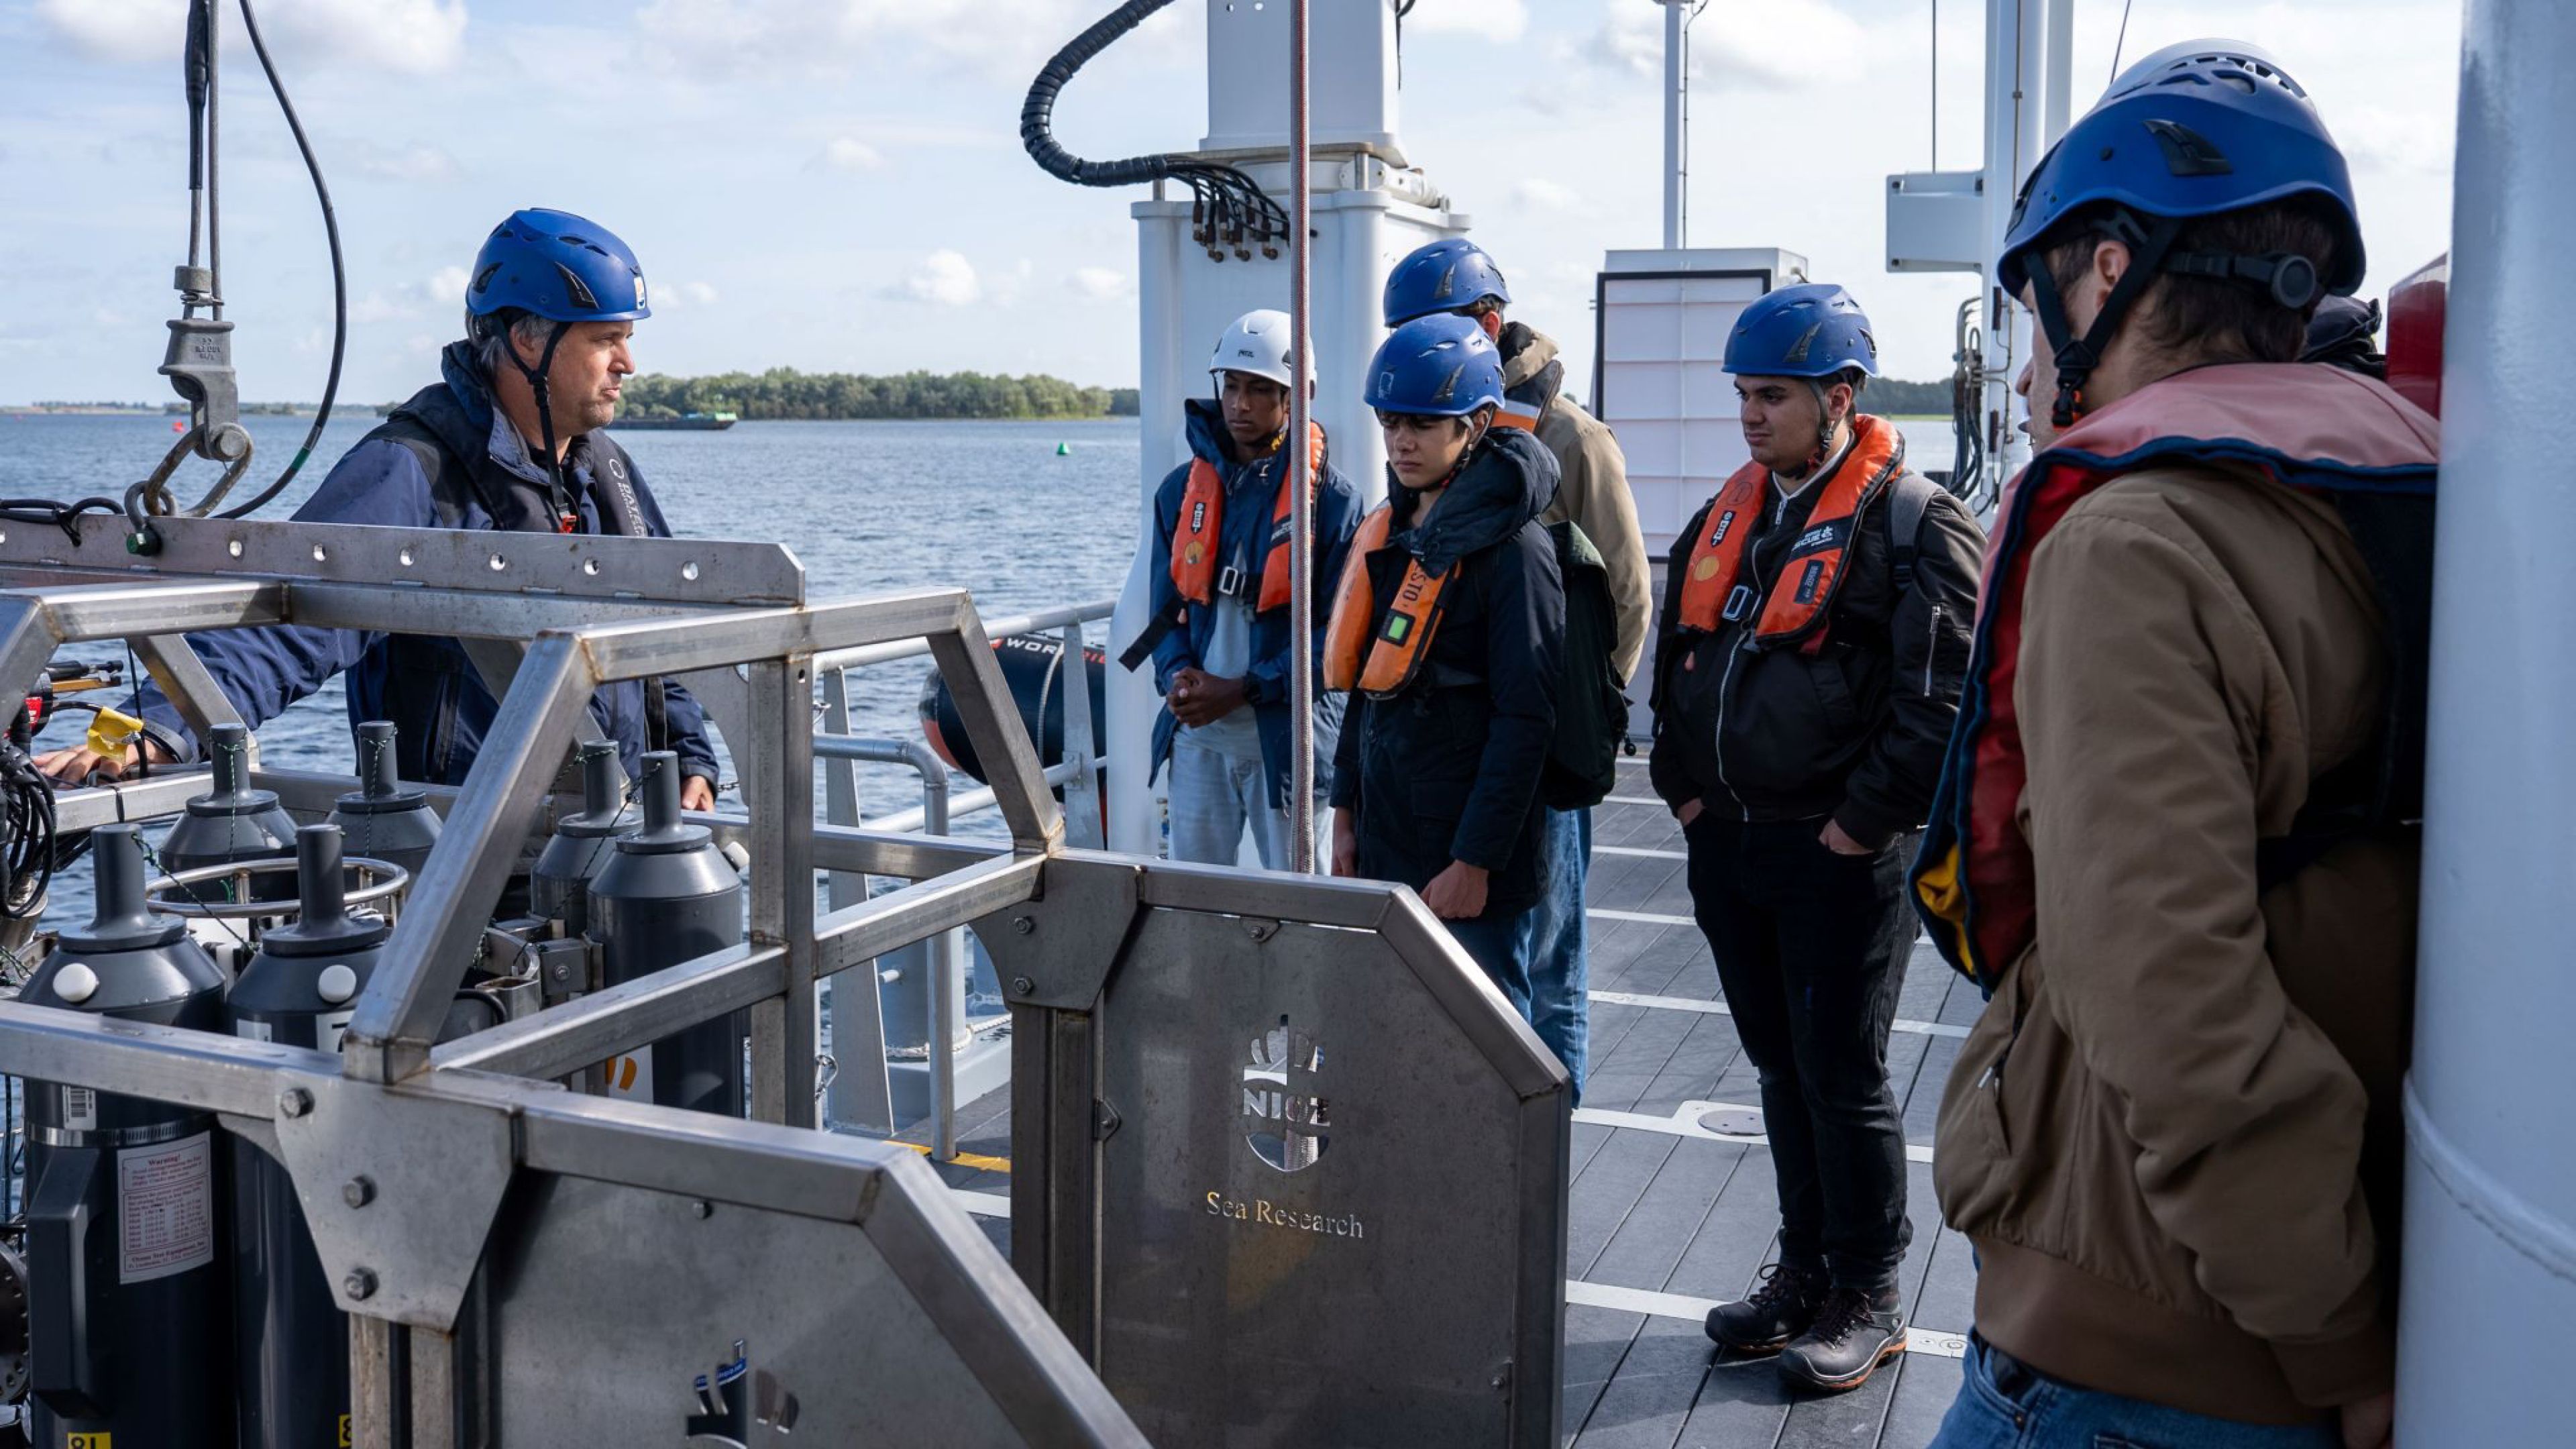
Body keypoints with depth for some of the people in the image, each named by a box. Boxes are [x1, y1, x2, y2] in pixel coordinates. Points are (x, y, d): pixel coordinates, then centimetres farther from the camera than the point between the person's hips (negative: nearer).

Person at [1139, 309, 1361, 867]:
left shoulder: (1330, 498, -5)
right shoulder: (1184, 488, 9)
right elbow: (1166, 606, 11)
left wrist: (1244, 689, -15)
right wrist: (1178, 676, -9)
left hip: (1288, 734, -4)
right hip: (1196, 733, 4)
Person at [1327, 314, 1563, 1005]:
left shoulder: (1512, 548, -13)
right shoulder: (1389, 532, 10)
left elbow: (1525, 721, -16)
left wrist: (1475, 863, -18)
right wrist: (1345, 813, 13)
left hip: (1468, 862, -7)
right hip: (1385, 843, 7)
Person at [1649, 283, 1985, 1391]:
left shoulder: (1912, 523, -10)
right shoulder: (1728, 515, 12)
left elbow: (1943, 696, -15)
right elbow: (1676, 655, 19)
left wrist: (1866, 820, -15)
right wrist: (1685, 786, 11)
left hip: (1841, 854, -7)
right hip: (1727, 843, 7)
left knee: (1842, 1077, 1)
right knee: (1780, 1068, 16)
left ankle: (1868, 1300, 17)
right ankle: (1806, 1270, 31)